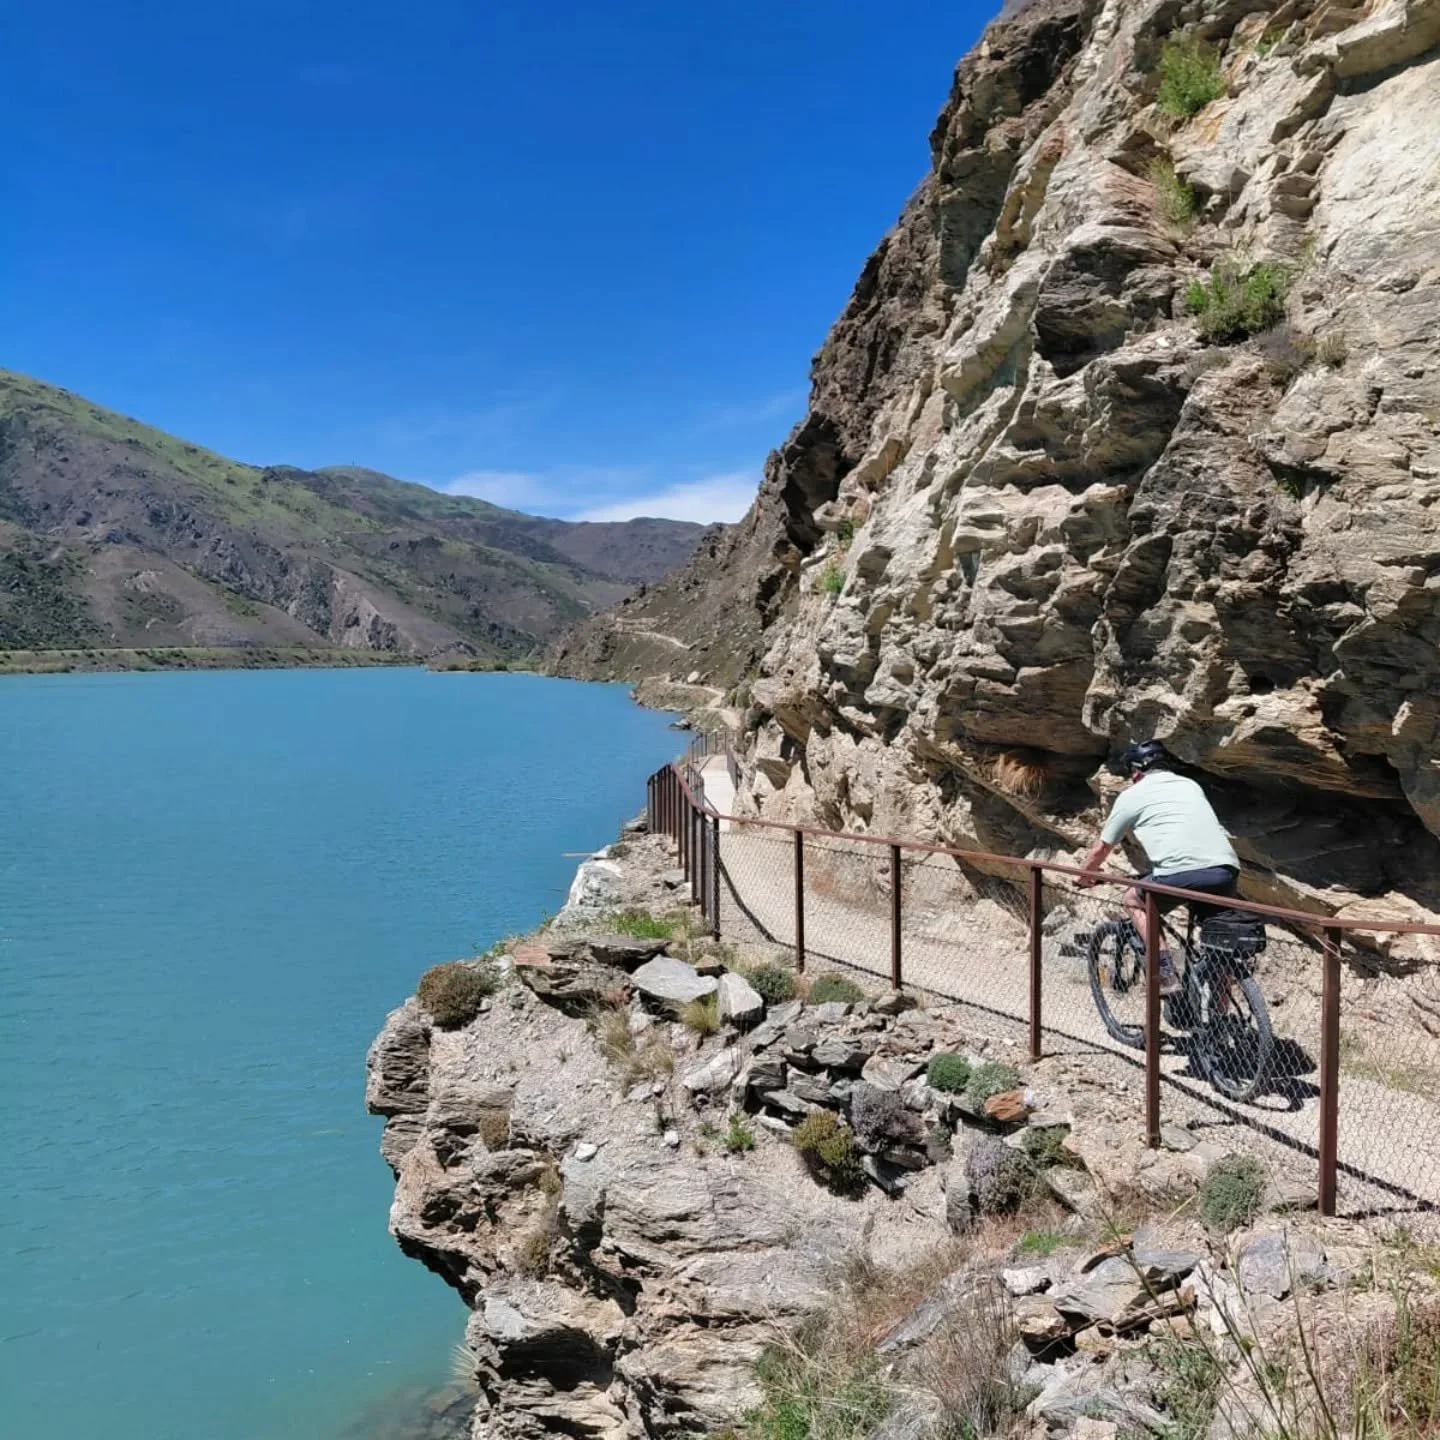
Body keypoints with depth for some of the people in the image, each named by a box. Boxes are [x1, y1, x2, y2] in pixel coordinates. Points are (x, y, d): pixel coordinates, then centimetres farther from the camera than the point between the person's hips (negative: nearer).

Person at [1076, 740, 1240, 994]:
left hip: (1182, 873, -5)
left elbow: (1101, 849, 24)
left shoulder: (1131, 796, 16)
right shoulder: (1190, 785, 29)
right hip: (1227, 870, 5)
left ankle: (1166, 976, 12)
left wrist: (1083, 876, 43)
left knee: (1133, 900, 22)